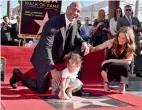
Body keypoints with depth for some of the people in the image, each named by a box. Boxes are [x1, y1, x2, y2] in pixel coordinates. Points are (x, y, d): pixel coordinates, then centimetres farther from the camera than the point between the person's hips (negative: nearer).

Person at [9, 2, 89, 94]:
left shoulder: (74, 23, -6)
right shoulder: (53, 23, -30)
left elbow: (76, 37, 11)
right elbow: (45, 47, -37)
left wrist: (83, 42, -16)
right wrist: (53, 69, -45)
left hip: (60, 54, 7)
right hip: (44, 58, -7)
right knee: (42, 89, -2)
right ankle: (19, 75, 23)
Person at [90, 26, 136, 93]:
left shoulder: (130, 47, -10)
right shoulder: (112, 42, -9)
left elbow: (128, 61, -24)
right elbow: (96, 48, -1)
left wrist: (110, 60, -28)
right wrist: (89, 48, -24)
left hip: (121, 70, 0)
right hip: (109, 69, 0)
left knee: (125, 65, -35)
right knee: (105, 70, -36)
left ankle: (123, 85, -4)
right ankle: (106, 82, 3)